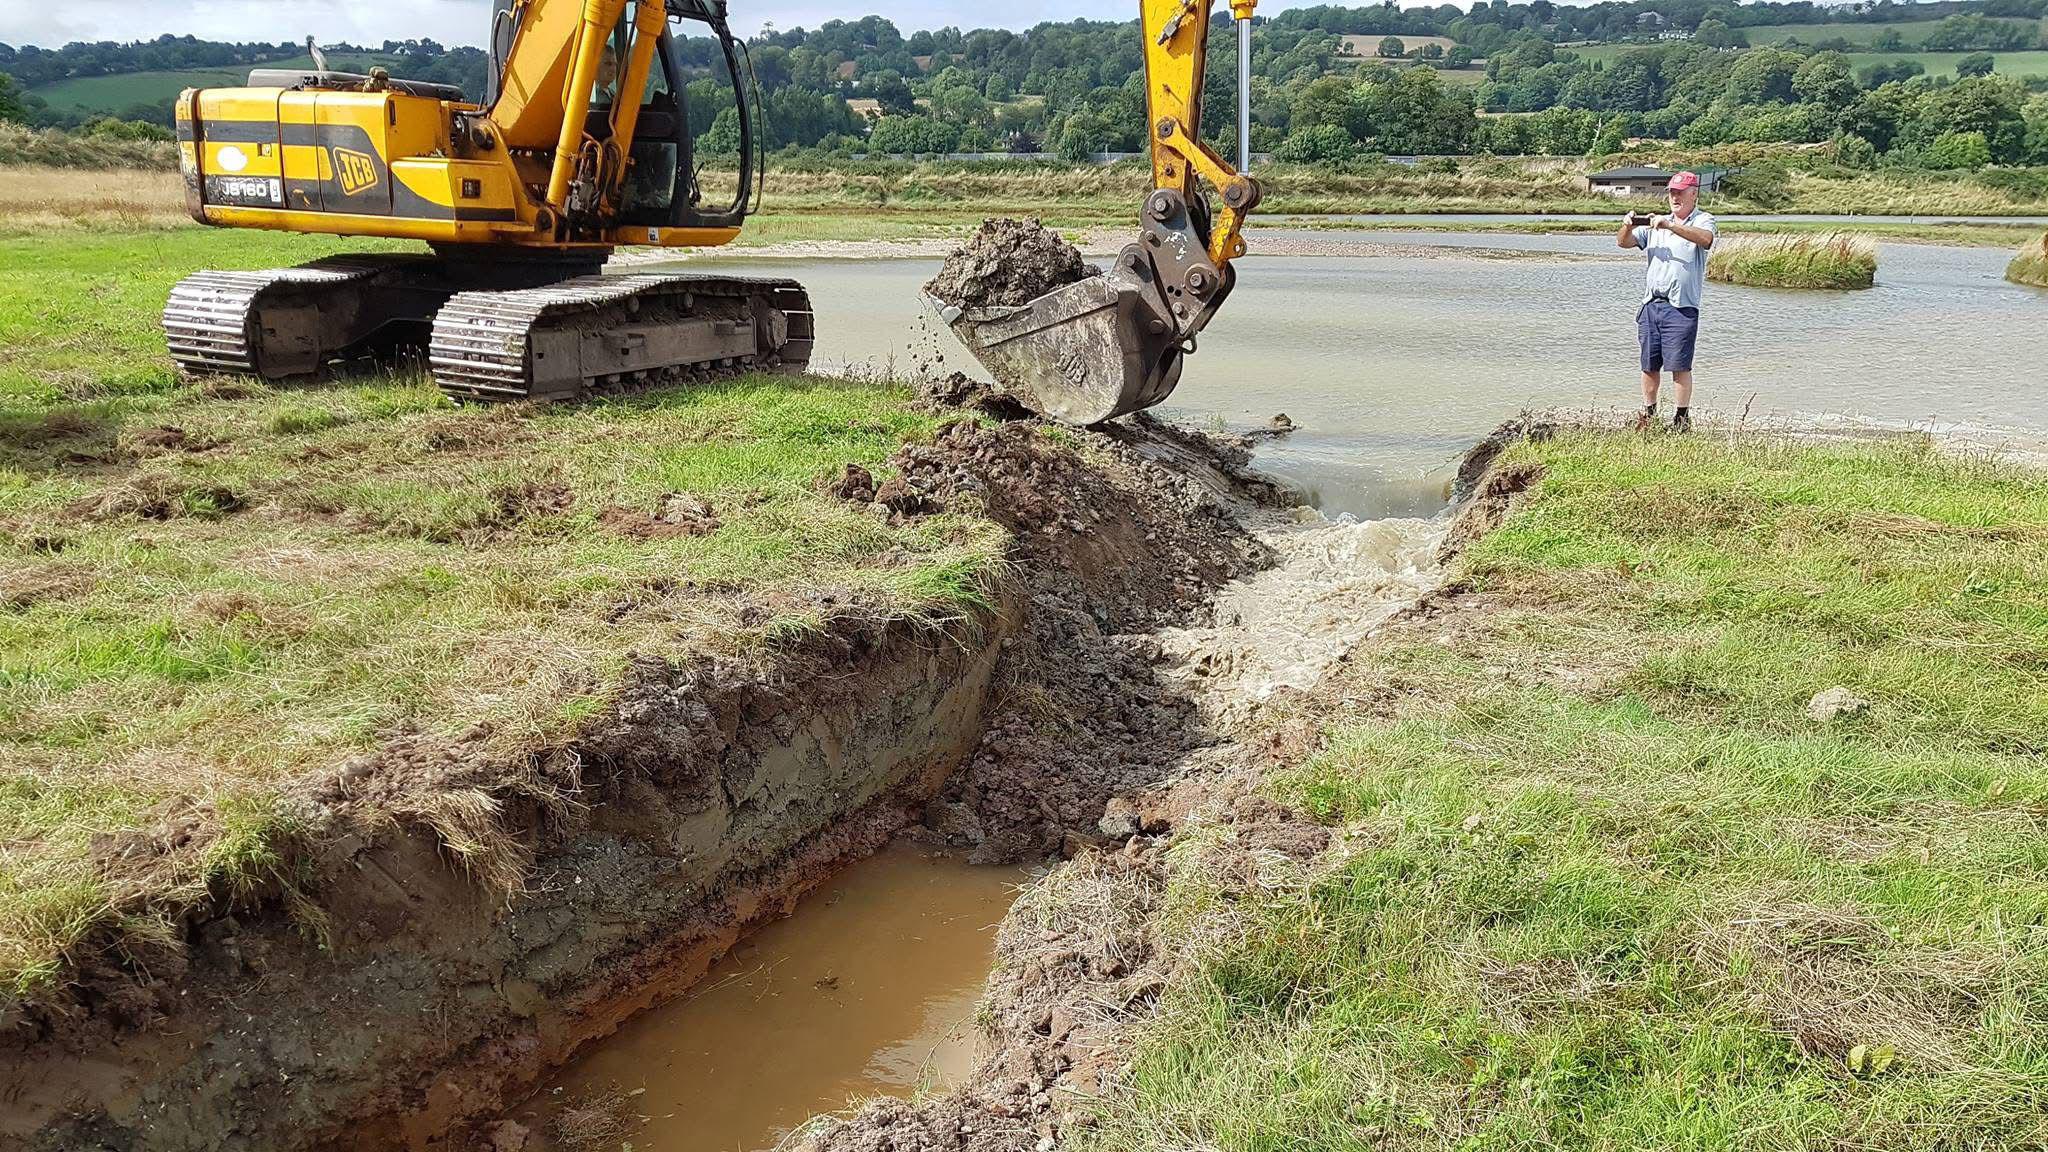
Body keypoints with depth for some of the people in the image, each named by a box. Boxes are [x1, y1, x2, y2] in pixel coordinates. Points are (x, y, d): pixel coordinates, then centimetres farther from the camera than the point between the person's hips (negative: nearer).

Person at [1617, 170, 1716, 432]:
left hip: (1682, 306, -5)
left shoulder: (1704, 220, 3)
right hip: (1651, 303, 5)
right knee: (1649, 364, 8)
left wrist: (1669, 226, -29)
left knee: (1680, 365, -5)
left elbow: (1705, 238, -21)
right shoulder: (1654, 223, 18)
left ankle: (1682, 418, 2)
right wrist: (1628, 227, -14)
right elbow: (1624, 242, 9)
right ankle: (1648, 414, 19)